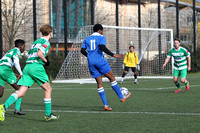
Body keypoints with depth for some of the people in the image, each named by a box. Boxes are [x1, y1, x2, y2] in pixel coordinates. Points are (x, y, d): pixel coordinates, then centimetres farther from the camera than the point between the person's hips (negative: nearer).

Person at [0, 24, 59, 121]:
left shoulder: (36, 41, 26)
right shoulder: (46, 42, 0)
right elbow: (39, 53, -17)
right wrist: (45, 60, 0)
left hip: (27, 66, 7)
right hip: (36, 66, -7)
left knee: (21, 92, -2)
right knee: (48, 89, 7)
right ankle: (48, 115, 7)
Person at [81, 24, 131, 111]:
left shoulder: (87, 39, 17)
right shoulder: (101, 37, 2)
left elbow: (82, 50, 9)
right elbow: (102, 47, -16)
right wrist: (113, 55, -14)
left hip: (91, 63, 5)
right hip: (99, 61, -5)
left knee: (99, 83, 5)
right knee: (112, 78, 8)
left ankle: (105, 105, 0)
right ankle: (121, 97, 13)